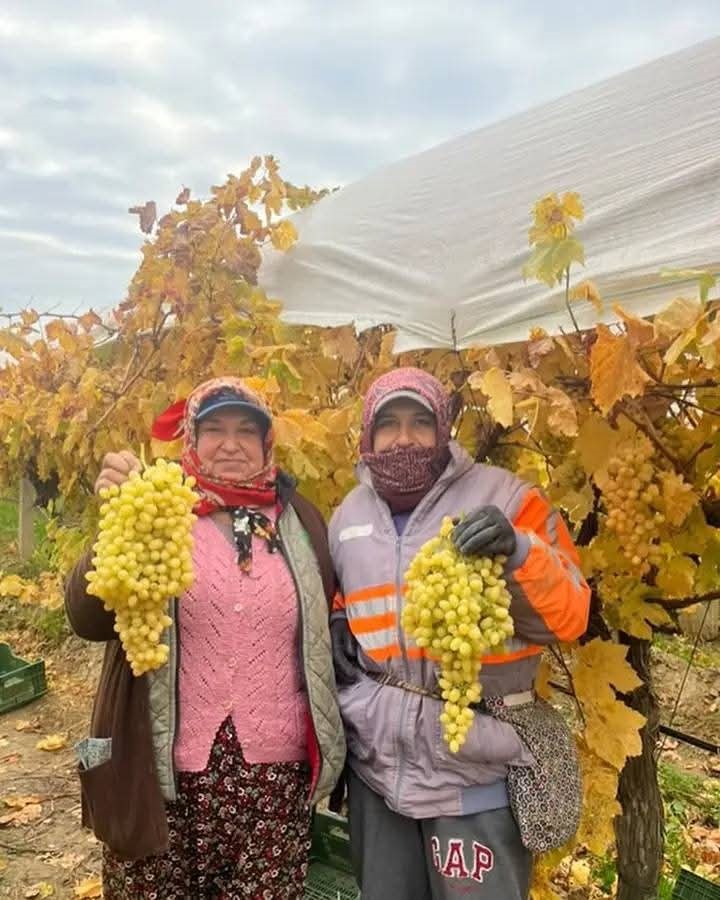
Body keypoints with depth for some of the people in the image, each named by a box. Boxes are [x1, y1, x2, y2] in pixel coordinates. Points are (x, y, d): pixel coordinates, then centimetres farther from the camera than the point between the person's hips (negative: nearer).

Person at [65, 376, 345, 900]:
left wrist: (328, 744, 9)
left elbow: (328, 629, 10)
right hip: (168, 771, -1)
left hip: (277, 771, 2)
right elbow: (87, 619, -13)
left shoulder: (300, 519, 3)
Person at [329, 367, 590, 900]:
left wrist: (520, 553, -28)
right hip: (376, 767, 5)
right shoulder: (347, 517, 5)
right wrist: (336, 628, -1)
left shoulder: (505, 499, -9)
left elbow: (569, 618, -11)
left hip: (477, 774, -4)